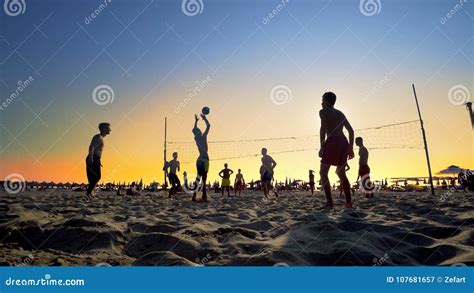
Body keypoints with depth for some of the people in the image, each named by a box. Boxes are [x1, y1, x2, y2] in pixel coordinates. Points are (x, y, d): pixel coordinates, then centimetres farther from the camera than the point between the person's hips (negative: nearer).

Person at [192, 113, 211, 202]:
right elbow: (208, 125, -2)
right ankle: (204, 196, -16)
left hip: (199, 159, 7)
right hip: (204, 159, -7)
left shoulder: (196, 138, 11)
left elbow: (194, 130, 31)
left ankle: (194, 195, 7)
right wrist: (204, 118, 10)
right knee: (203, 178, -12)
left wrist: (196, 121, 37)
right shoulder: (203, 137, -6)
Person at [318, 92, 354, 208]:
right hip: (343, 142, 7)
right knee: (341, 173, 17)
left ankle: (329, 202, -12)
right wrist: (351, 148, 21)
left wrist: (322, 146, -12)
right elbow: (351, 131, 20)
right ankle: (348, 202, 11)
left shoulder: (323, 111, 8)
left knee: (323, 172, -1)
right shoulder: (340, 113, 26)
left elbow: (323, 128, -9)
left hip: (332, 141, -6)